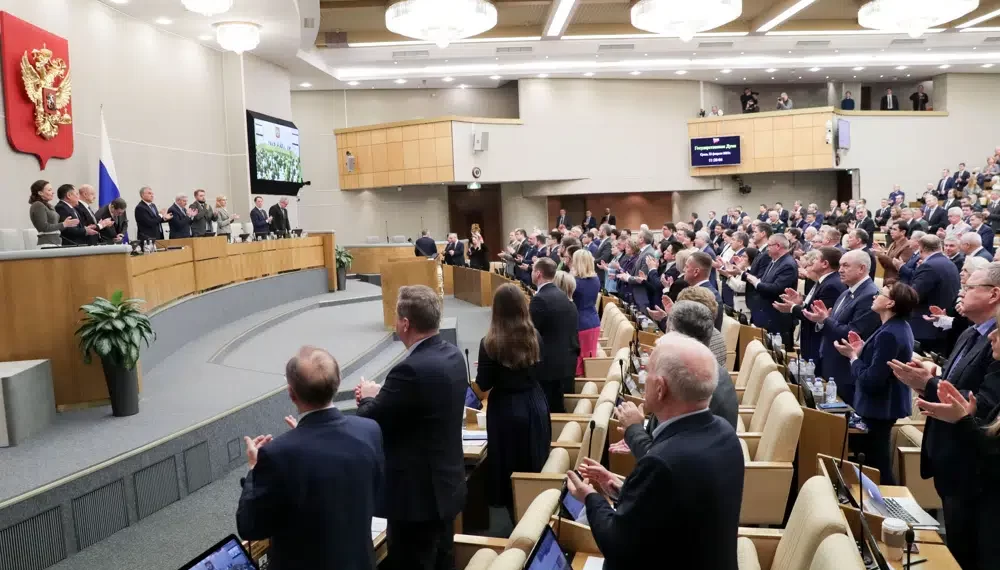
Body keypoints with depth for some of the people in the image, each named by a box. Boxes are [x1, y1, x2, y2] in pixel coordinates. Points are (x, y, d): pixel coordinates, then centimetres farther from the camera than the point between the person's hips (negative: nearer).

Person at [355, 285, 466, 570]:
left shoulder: (411, 369, -28)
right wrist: (382, 395, 5)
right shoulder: (453, 355, 0)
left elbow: (370, 425, -19)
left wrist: (369, 398, 0)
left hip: (417, 494, -9)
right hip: (447, 485, 9)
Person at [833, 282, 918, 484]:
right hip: (885, 405, 10)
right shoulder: (900, 327, 6)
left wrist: (853, 356, -15)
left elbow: (872, 381, -26)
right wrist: (863, 350, 5)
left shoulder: (889, 334, -26)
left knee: (877, 467, 1)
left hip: (879, 409, -10)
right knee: (879, 464, 21)